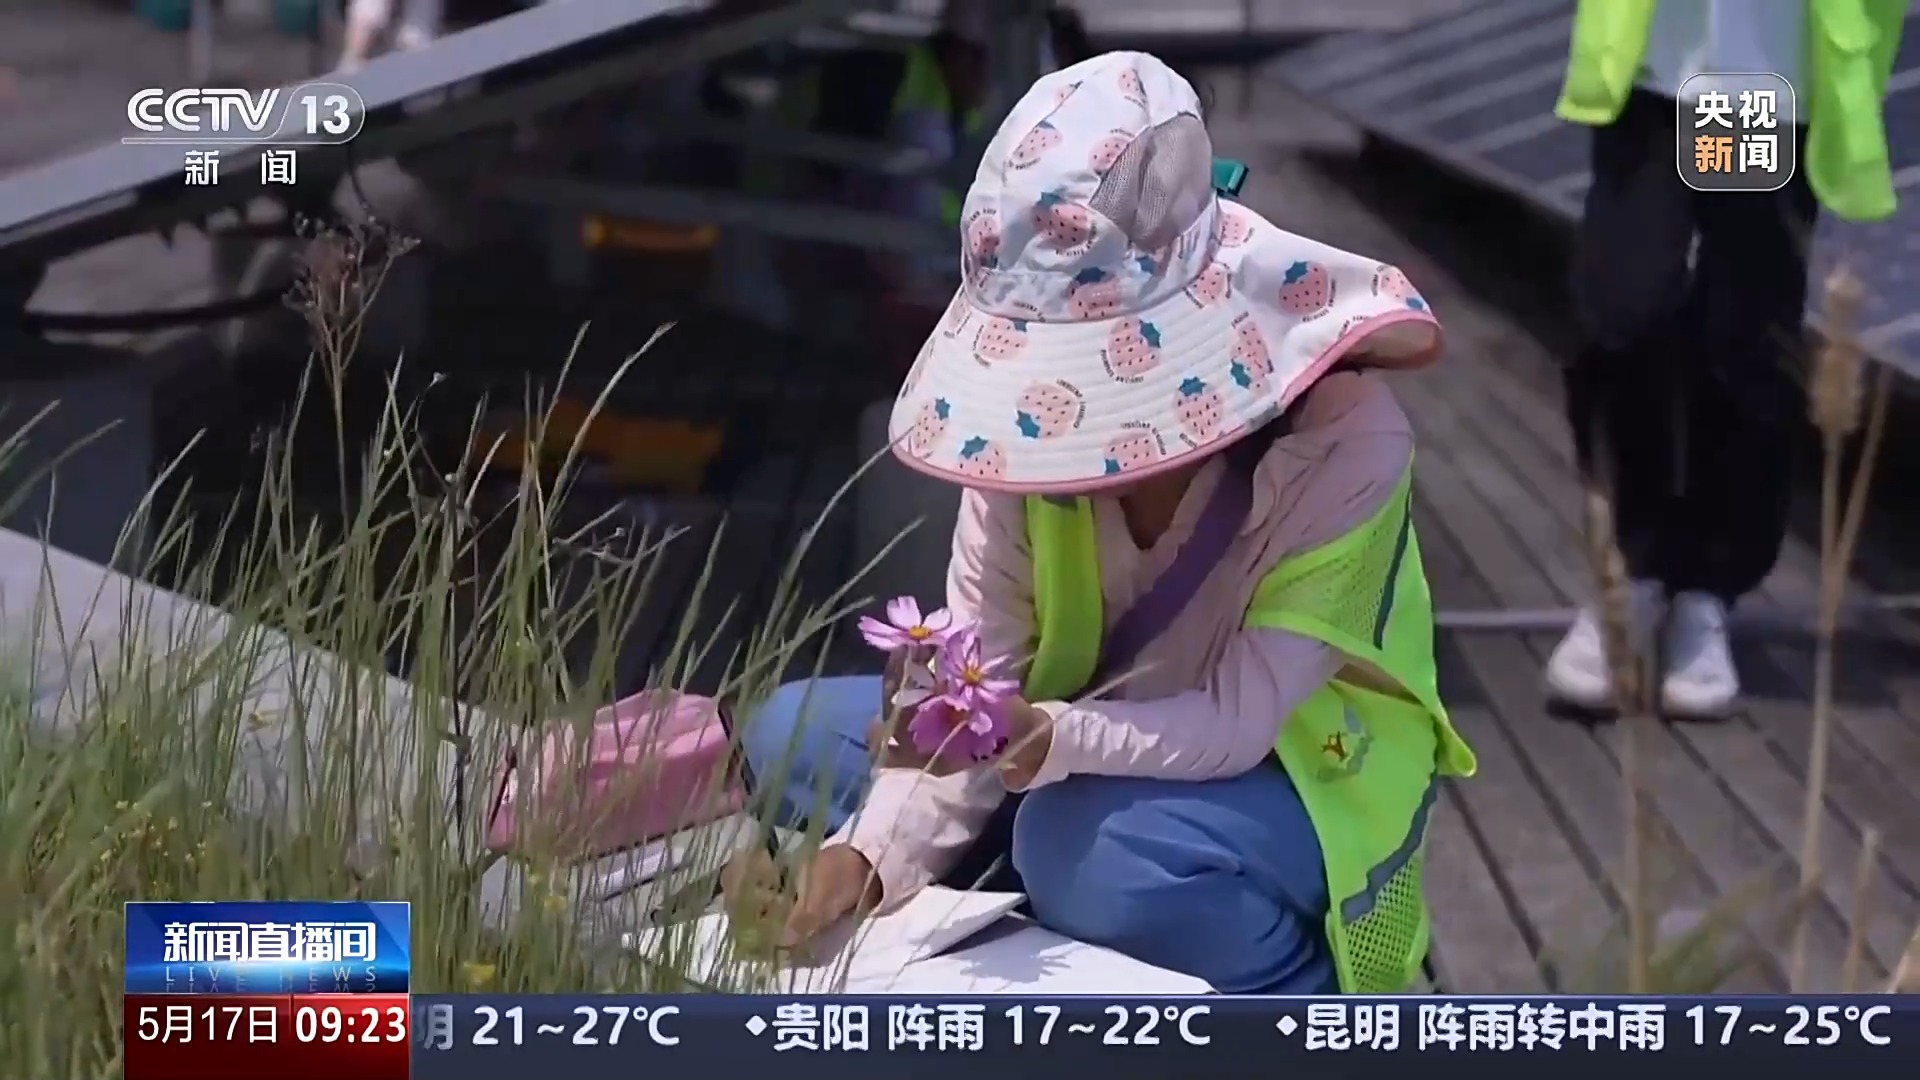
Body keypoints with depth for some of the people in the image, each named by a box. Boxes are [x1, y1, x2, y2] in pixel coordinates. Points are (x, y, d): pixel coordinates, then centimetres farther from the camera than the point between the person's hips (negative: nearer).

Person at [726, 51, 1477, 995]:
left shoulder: (1344, 439, -28)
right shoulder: (1035, 415, -14)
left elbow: (1237, 720, -30)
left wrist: (1045, 739, -47)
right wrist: (866, 856, -31)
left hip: (1303, 774, -5)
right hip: (1104, 746, 6)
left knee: (1097, 847, -38)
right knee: (789, 736, -9)